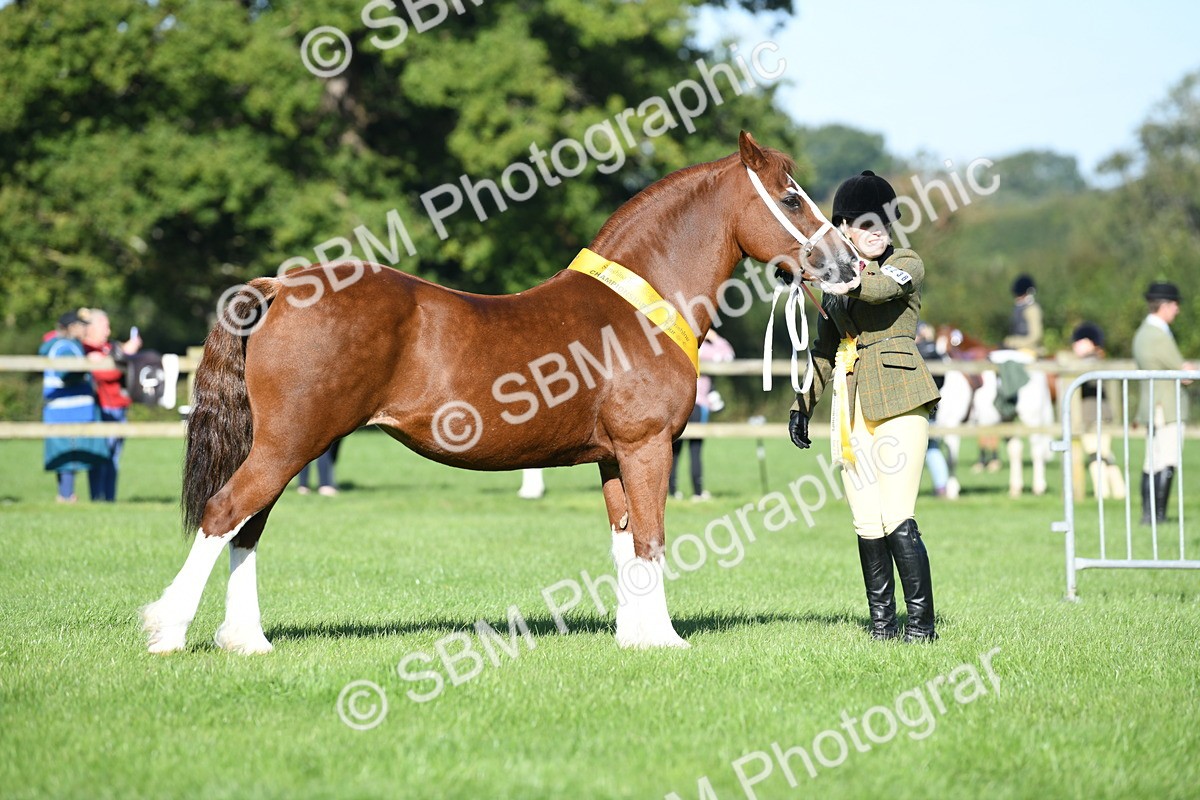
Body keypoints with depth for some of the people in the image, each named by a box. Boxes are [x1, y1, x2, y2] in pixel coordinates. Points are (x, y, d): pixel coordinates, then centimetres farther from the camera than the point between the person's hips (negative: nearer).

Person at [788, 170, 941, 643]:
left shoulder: (907, 265, 0)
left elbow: (876, 288, -23)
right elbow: (825, 349, 24)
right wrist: (802, 403, 19)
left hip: (899, 402, -5)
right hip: (851, 407, 6)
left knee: (898, 522, -12)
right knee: (867, 526, 5)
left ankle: (921, 624, -5)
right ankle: (882, 623, 12)